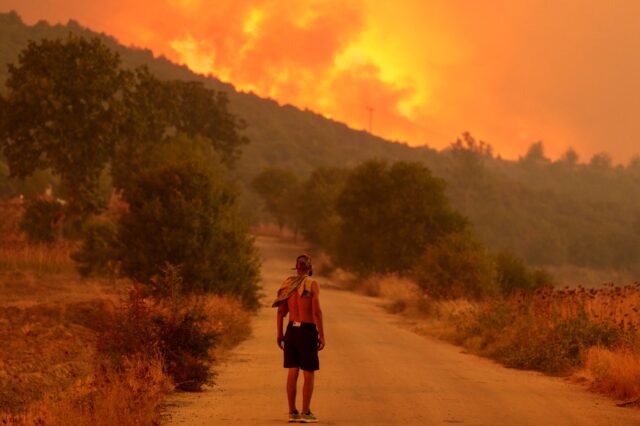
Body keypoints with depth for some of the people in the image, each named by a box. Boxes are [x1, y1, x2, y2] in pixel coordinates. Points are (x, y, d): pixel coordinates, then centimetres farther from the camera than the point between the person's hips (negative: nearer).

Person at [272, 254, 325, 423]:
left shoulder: (288, 283, 5)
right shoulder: (313, 284, -11)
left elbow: (280, 311, 4)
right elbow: (317, 312, -18)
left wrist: (279, 334, 12)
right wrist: (322, 336, -12)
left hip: (292, 330, 5)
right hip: (308, 332, -5)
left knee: (292, 372, 8)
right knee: (309, 374, 2)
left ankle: (292, 412, 8)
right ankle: (305, 413, 0)